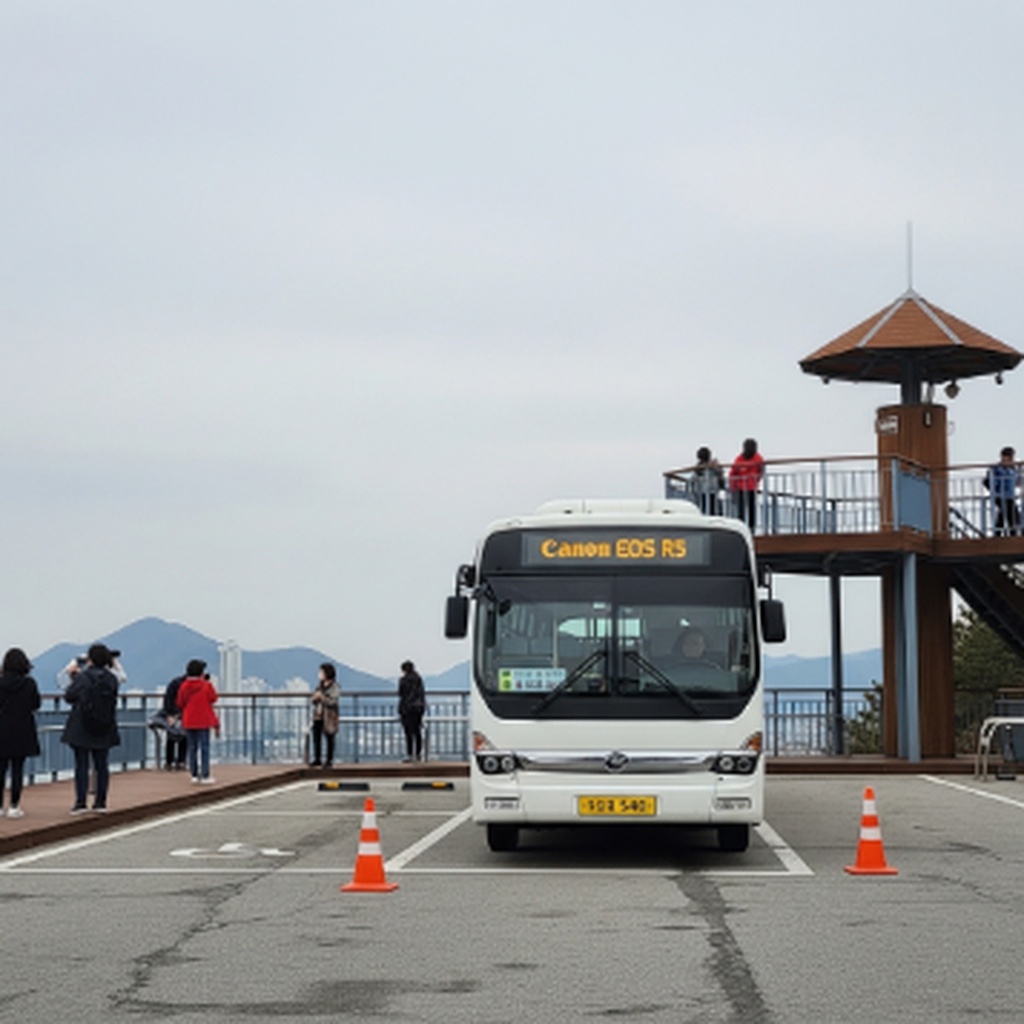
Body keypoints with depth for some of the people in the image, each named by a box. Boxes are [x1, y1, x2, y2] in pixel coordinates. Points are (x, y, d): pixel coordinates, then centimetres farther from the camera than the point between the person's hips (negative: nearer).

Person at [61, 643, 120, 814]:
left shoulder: (83, 678, -13)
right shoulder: (111, 679, -2)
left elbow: (69, 697, -5)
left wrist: (73, 677, 12)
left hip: (81, 729, -4)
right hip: (104, 730, 4)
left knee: (82, 765, 1)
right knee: (101, 765, 9)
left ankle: (81, 802, -3)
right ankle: (101, 802, 11)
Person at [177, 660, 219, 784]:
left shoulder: (184, 686, -3)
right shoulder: (206, 686, -12)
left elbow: (180, 703, 2)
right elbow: (213, 699, 0)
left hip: (188, 721, 4)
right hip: (203, 721, -3)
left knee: (192, 747, 10)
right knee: (204, 748, -1)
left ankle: (195, 775, 12)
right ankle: (205, 776, -5)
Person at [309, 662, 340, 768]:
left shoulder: (335, 687, -8)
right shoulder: (320, 686, 10)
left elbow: (333, 702, -16)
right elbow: (313, 700, 13)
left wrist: (322, 697, -23)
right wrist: (315, 698, -9)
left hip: (329, 717, -5)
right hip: (318, 715, 5)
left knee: (329, 739, 1)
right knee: (316, 738, 2)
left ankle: (329, 760, 9)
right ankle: (316, 760, 10)